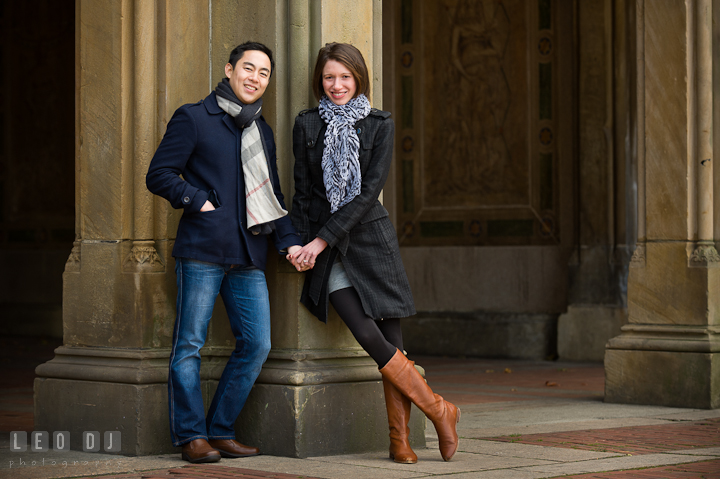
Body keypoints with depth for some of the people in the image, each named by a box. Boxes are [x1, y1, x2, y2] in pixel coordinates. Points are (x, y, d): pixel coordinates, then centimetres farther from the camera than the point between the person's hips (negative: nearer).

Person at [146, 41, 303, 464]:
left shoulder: (263, 132, 20)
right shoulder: (193, 118, 3)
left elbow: (272, 195, 24)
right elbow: (159, 175, -1)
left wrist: (289, 240, 11)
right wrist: (200, 203, -11)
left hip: (248, 255, 6)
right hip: (201, 250, -6)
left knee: (257, 344, 0)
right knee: (190, 344, -4)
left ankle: (221, 431, 11)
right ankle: (192, 436, 5)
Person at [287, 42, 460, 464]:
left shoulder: (380, 125, 3)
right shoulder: (307, 125, 8)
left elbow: (369, 191, -6)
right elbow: (303, 192, 9)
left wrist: (322, 239, -11)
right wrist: (300, 246, -4)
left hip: (371, 236, 0)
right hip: (325, 248, 0)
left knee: (392, 338, -4)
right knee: (368, 336, -13)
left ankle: (400, 438, 7)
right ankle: (440, 412, 1)